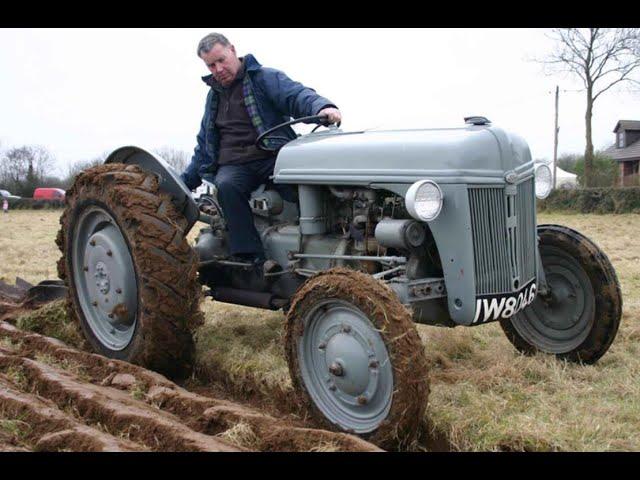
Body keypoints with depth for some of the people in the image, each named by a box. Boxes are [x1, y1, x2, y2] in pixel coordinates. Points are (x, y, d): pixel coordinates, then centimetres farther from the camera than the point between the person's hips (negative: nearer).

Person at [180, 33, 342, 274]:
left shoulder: (265, 78, 7)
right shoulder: (214, 95, 24)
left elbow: (298, 95, -11)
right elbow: (204, 146, 31)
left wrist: (322, 107, -34)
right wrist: (185, 182, 26)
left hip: (273, 157, -3)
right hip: (233, 165, 4)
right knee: (227, 186, -34)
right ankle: (253, 259, -38)